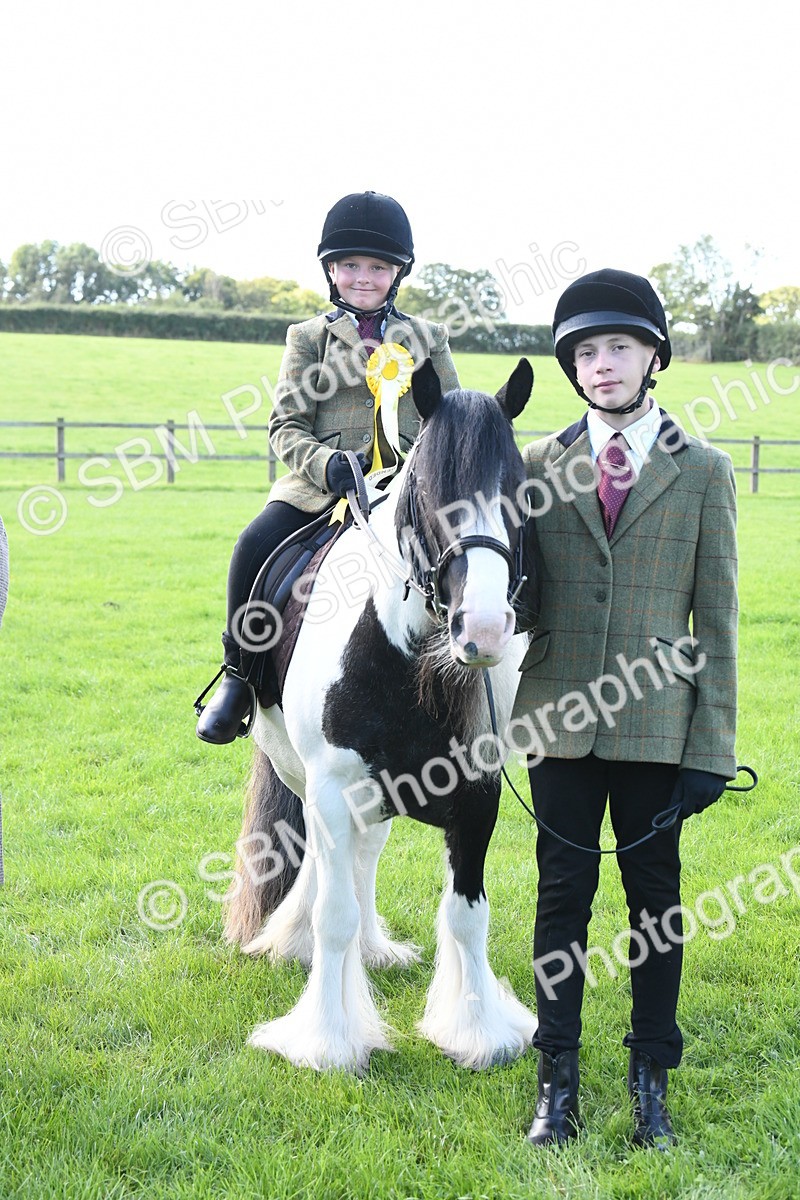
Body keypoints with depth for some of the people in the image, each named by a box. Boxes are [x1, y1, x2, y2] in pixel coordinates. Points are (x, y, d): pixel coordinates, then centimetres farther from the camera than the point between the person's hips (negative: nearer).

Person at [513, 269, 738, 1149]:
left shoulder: (703, 471, 2)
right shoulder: (538, 464, 5)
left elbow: (715, 618, 1)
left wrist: (711, 745, -2)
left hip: (657, 723, -1)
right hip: (560, 719, 1)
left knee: (655, 898, 9)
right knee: (562, 895, 8)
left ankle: (651, 1082, 24)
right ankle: (557, 1082, 21)